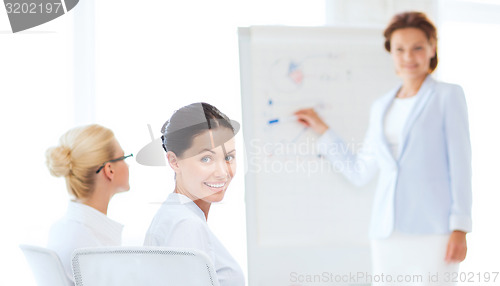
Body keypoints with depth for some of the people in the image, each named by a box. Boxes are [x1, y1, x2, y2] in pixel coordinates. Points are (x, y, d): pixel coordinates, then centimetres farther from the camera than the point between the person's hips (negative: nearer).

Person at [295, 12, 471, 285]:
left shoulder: (448, 96, 4)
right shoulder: (381, 107, 17)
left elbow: (460, 163, -1)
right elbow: (359, 171, 19)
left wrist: (460, 228, -9)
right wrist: (321, 129, 21)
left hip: (433, 229, -4)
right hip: (387, 231, 4)